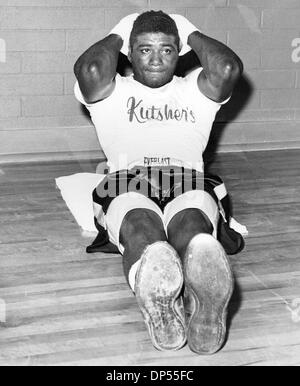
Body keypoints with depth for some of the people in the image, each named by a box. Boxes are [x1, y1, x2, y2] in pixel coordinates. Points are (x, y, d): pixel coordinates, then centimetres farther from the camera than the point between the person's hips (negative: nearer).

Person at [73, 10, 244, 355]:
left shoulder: (195, 90, 28)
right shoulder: (112, 93, 25)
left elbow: (229, 67, 4)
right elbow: (89, 69, -1)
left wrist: (192, 34, 22)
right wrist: (117, 36, 19)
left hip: (189, 182, 1)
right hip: (126, 184, 0)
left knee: (190, 220, -40)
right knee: (138, 222, -41)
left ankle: (204, 300, -74)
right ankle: (157, 298, -74)